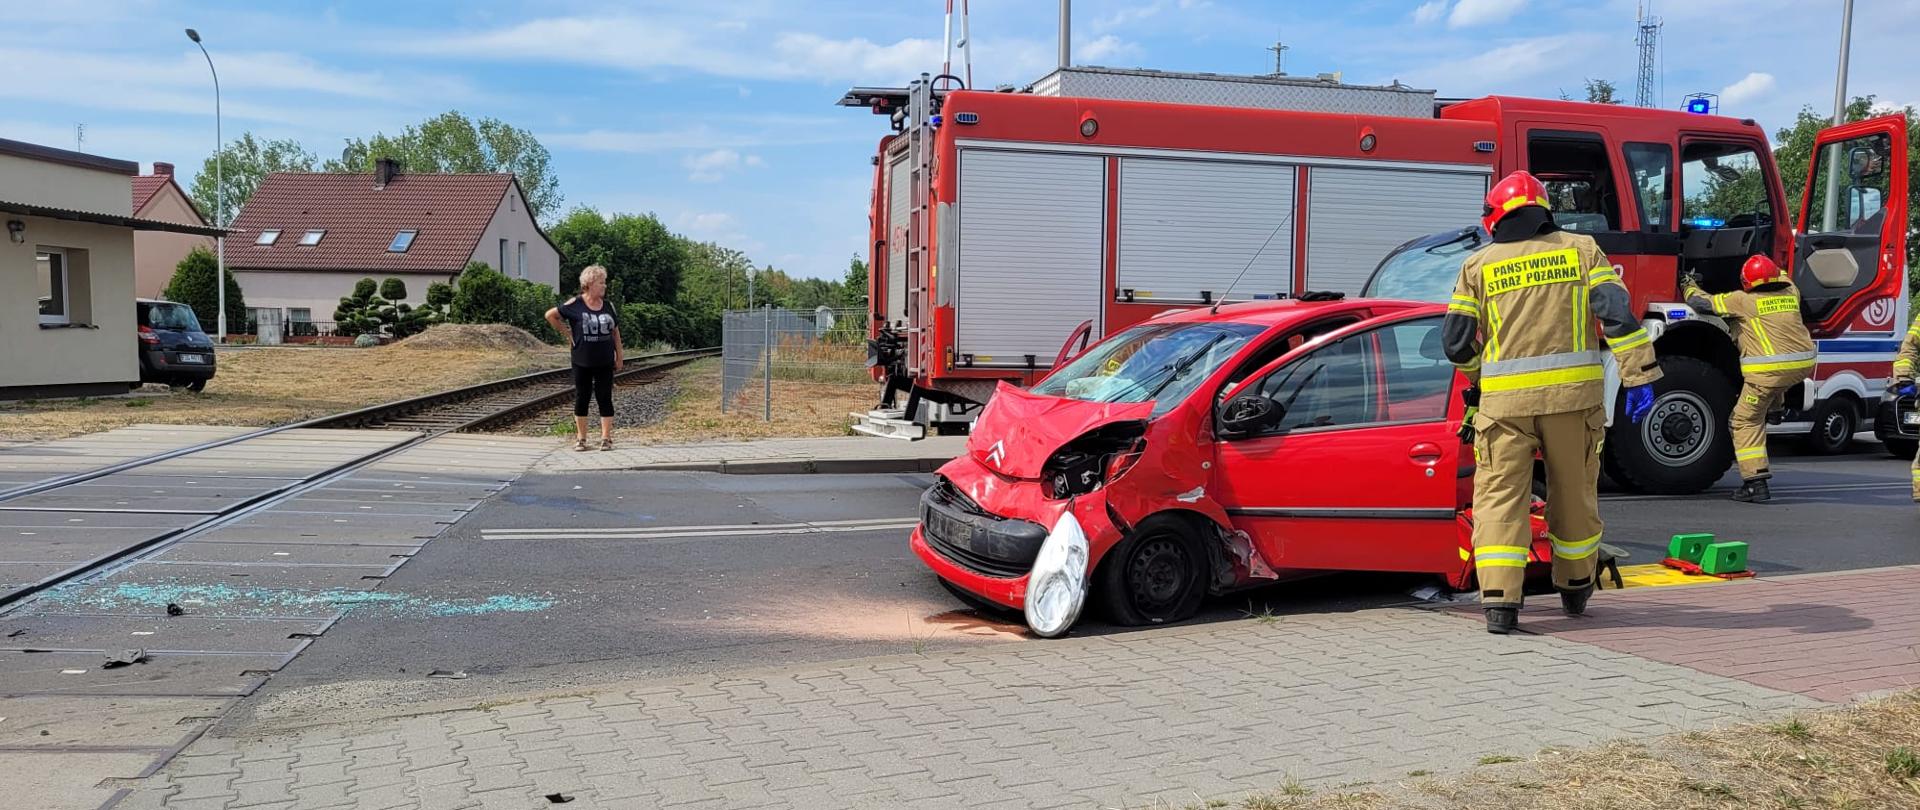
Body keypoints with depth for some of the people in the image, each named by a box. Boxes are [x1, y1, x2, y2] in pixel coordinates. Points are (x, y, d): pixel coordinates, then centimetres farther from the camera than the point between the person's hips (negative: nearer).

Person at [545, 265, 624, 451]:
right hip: (582, 362, -2)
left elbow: (615, 331, 10)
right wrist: (566, 333, -1)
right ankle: (580, 438, 15)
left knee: (605, 399, 1)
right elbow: (550, 315, 0)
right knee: (582, 398, 6)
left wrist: (619, 354, 7)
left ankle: (606, 438, 7)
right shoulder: (575, 304, -7)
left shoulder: (608, 306, 5)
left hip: (605, 362, 2)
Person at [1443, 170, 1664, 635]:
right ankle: (1575, 589, 33)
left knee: (1499, 496, 2)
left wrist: (1478, 377, 25)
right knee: (1574, 493, 17)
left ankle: (1499, 601, -8)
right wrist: (1639, 376, -3)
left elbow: (1455, 340, 6)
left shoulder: (1479, 265, 7)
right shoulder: (1582, 250, 9)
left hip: (1504, 400, -1)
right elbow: (1618, 313, -3)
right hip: (1573, 395, 2)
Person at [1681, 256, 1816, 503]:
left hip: (1769, 369, -6)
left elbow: (1702, 302, 5)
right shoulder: (1790, 293, 14)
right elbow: (1784, 278, 39)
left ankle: (1756, 484, -5)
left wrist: (1689, 285, 24)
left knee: (1747, 421, 1)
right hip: (1803, 366, 6)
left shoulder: (1742, 300, -2)